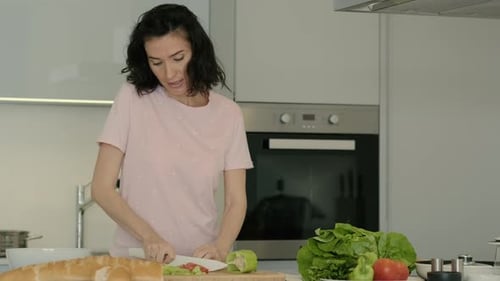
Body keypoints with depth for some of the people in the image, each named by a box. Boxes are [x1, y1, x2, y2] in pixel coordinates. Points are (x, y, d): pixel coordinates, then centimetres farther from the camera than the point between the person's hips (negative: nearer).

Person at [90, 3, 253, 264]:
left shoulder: (227, 113, 6)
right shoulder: (132, 98, 1)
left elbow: (236, 201, 6)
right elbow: (102, 188, -1)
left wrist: (220, 248, -13)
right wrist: (149, 236, -15)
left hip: (199, 261, 2)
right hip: (134, 260, -2)